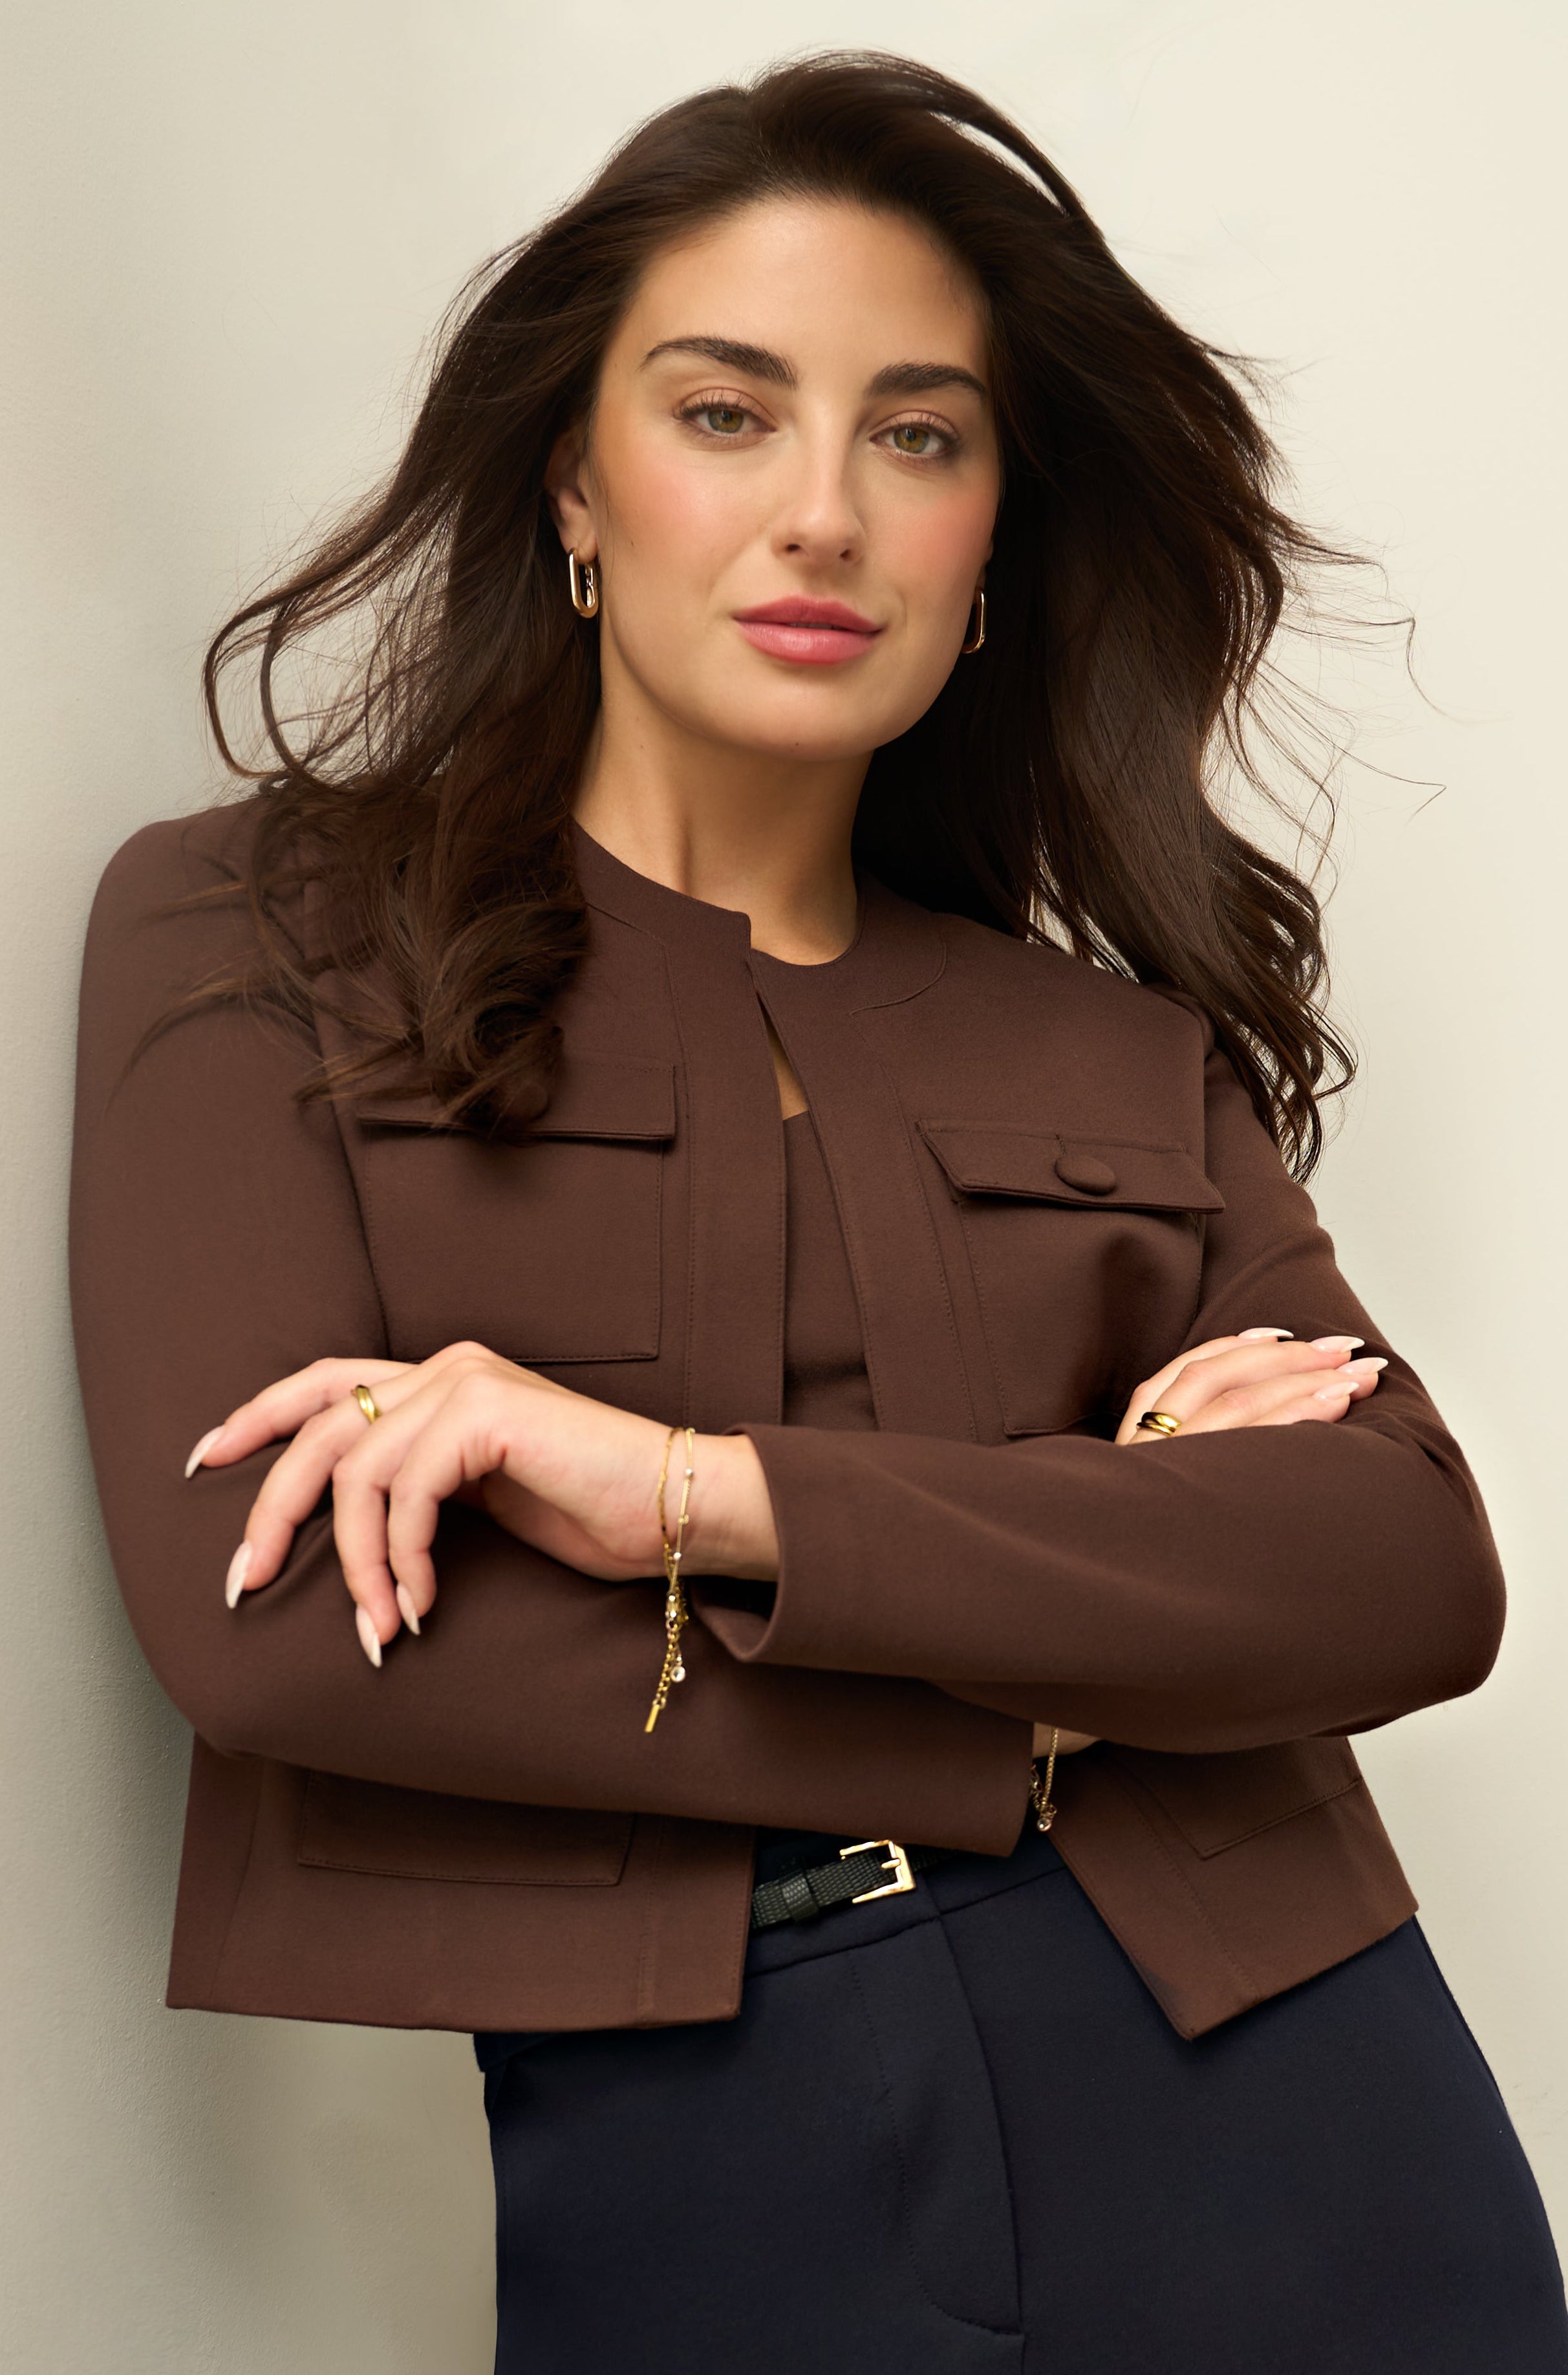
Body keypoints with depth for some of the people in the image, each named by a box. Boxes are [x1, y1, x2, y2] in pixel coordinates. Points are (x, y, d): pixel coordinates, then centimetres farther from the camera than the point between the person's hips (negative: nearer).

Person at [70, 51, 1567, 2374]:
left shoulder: (1128, 1050, 8)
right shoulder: (254, 928, 1)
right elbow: (264, 1611, -12)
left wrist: (704, 1490, -18)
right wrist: (1089, 1613, -7)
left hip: (1259, 2119, 3)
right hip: (654, 2159, -2)